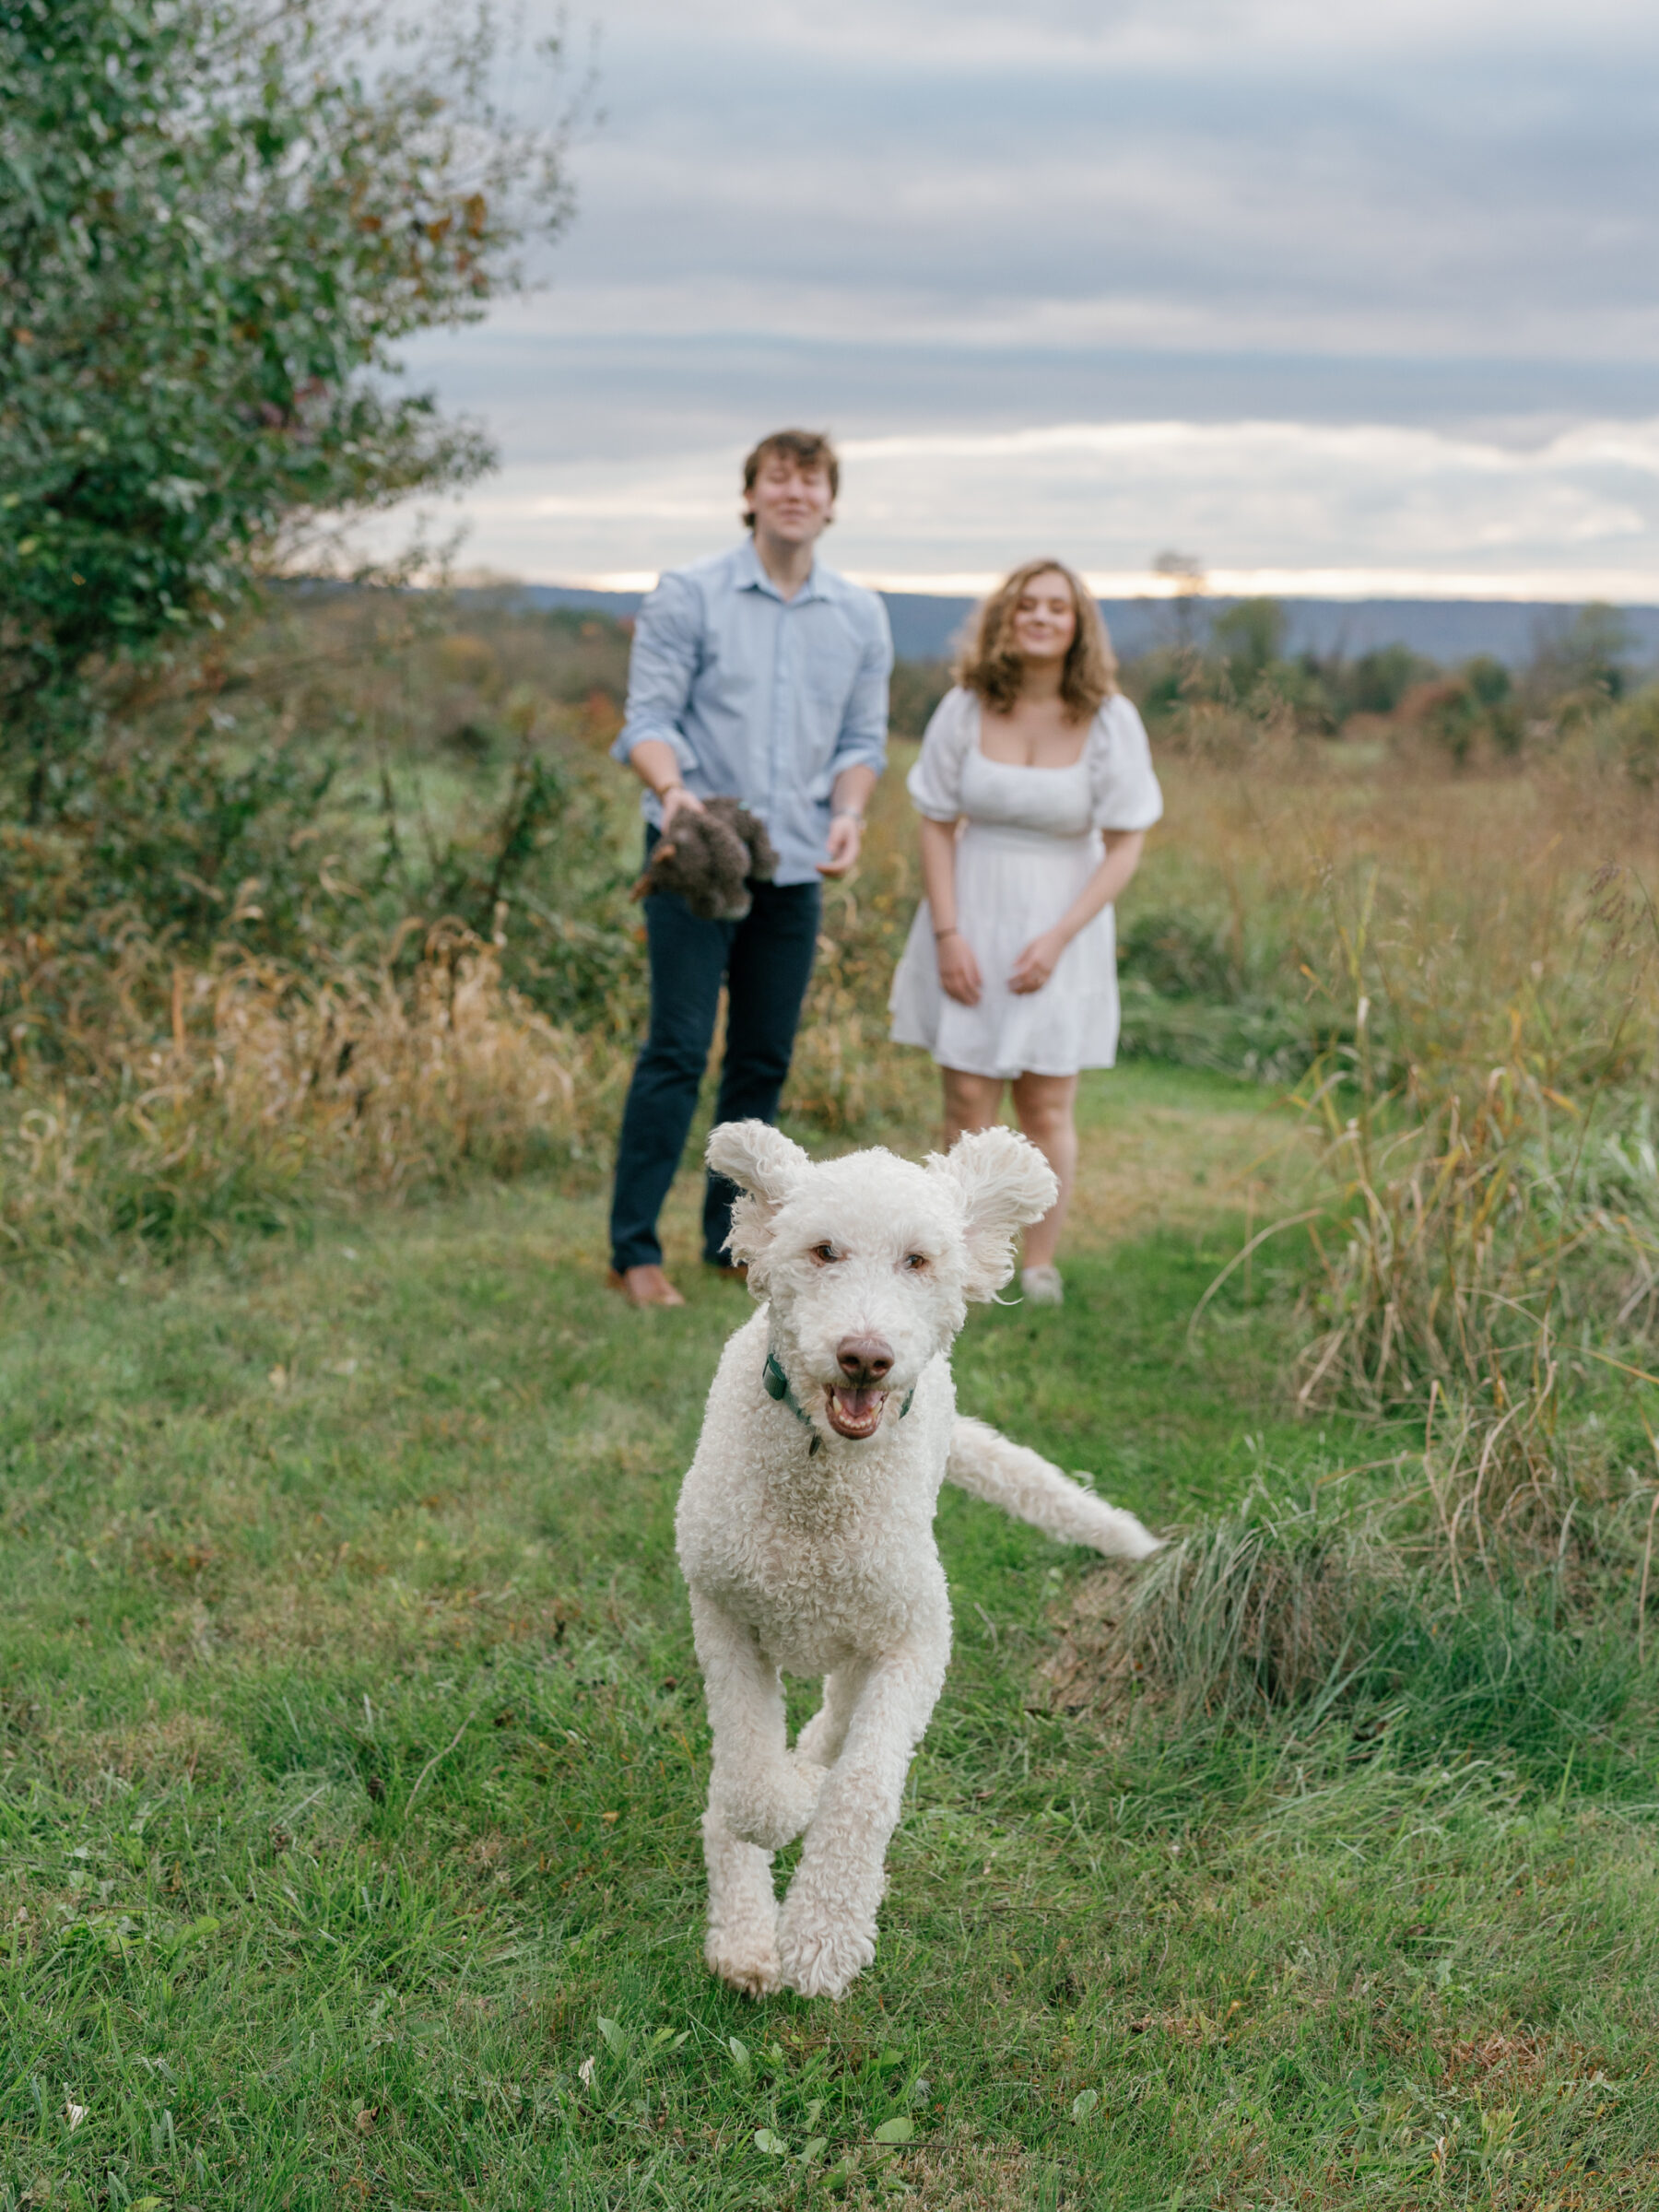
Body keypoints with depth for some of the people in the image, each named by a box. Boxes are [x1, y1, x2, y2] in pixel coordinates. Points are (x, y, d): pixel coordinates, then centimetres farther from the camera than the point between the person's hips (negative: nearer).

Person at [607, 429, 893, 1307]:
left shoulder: (860, 617, 10)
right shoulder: (688, 595, -3)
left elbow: (863, 738, 12)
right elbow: (647, 718, -6)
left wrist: (848, 812, -7)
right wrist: (673, 790, -26)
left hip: (795, 865, 5)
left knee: (764, 1060, 9)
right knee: (677, 1051, -9)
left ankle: (731, 1237, 20)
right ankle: (633, 1248, -2)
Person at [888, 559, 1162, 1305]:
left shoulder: (1109, 721, -8)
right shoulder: (965, 709, -5)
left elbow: (1125, 846, -5)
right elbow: (936, 825, 1)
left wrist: (1057, 938, -12)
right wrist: (947, 933, -8)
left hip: (1061, 926, -1)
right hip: (971, 917, 1)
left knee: (1047, 1107, 3)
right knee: (967, 1102, 1)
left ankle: (1040, 1264, 14)